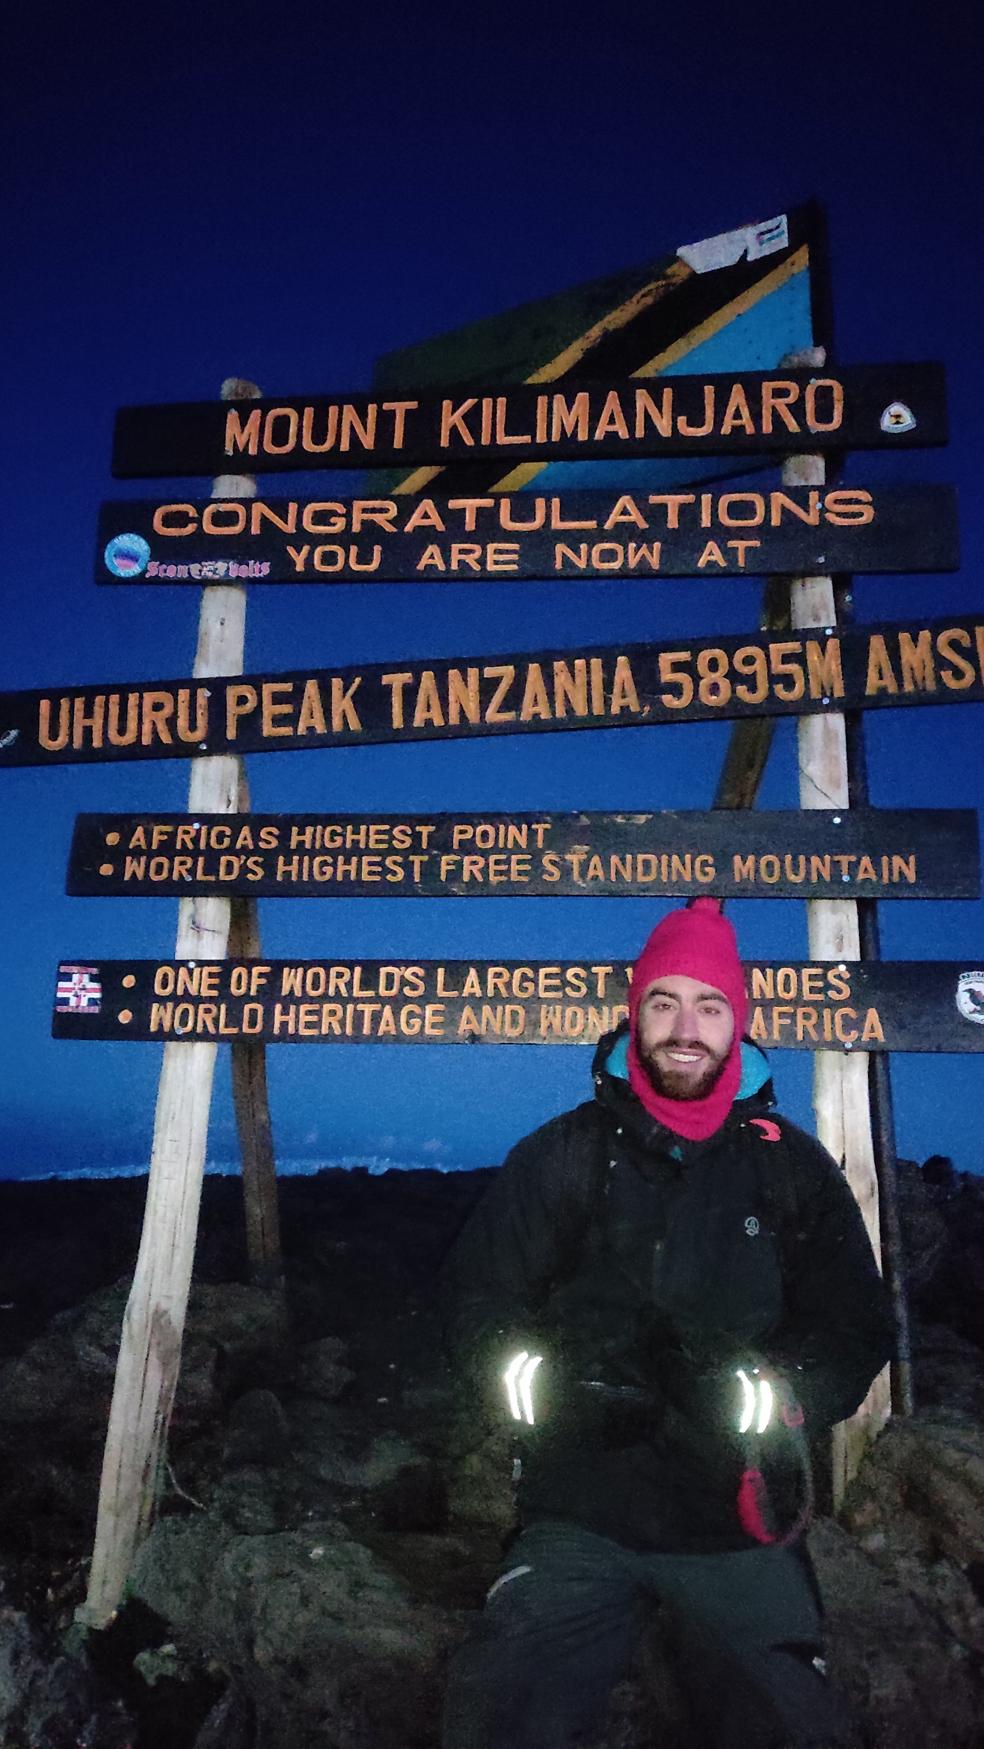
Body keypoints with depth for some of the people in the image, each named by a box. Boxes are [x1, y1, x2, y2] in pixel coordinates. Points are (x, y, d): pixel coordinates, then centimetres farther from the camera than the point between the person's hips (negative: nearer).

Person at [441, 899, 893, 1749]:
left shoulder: (792, 1165, 1)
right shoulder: (563, 1154, 0)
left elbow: (858, 1327, 2)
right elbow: (476, 1293, 3)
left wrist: (765, 1398, -15)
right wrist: (537, 1381, -15)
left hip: (742, 1524, 1)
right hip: (580, 1517, 0)